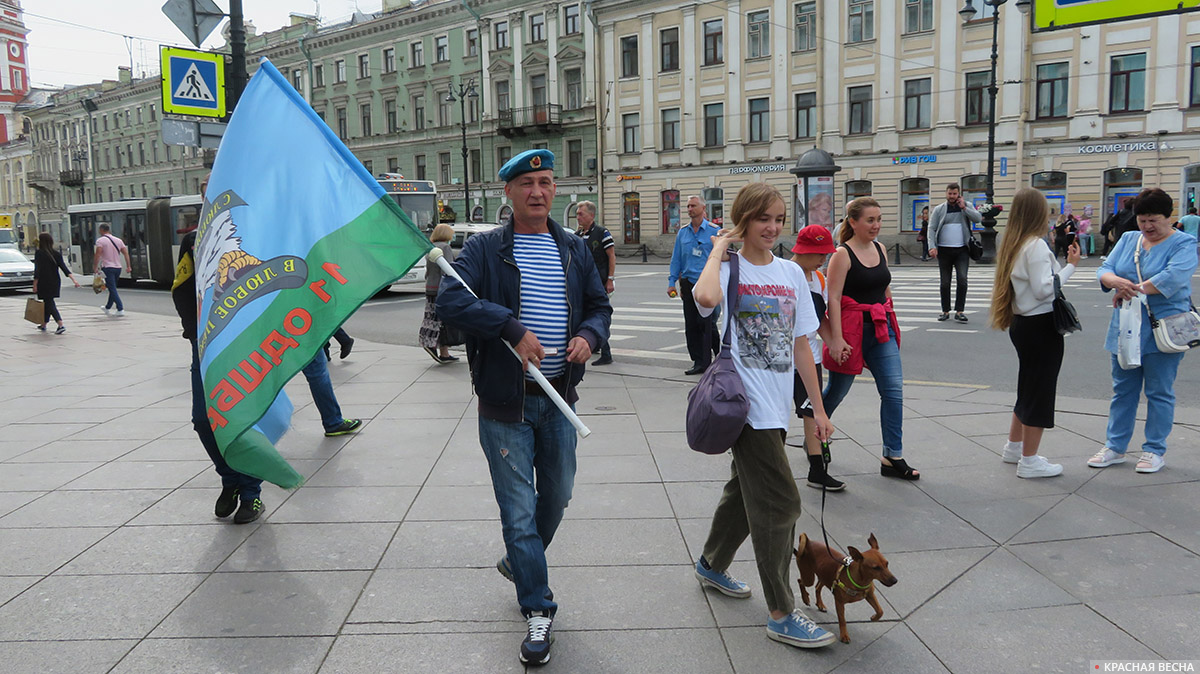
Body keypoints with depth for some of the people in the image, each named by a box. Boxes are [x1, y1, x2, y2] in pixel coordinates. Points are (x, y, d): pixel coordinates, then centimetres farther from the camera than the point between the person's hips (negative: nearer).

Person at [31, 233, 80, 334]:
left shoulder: (39, 253, -10)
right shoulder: (56, 253, 3)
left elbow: (37, 270, -13)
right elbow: (64, 268, -4)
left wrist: (35, 285, -10)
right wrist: (73, 280, -7)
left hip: (44, 283, -6)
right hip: (55, 283, 6)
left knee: (49, 304, -5)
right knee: (48, 303, 19)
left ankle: (61, 325, -21)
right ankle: (43, 325, 30)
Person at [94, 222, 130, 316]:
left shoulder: (100, 240, -6)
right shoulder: (118, 240, 11)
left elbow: (98, 254, -16)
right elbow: (126, 253, 6)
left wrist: (96, 267, -12)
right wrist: (128, 266, 7)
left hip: (107, 267, -6)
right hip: (118, 267, 6)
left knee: (113, 289, -6)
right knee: (112, 288, 20)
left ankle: (120, 309, -15)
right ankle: (108, 307, 34)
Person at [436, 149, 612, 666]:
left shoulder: (574, 250, 9)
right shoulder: (485, 249, -4)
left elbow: (599, 304, 16)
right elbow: (450, 301, -17)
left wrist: (589, 335, -7)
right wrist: (514, 328, -26)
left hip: (559, 397, 5)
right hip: (505, 403, -4)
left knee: (557, 496, 18)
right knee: (519, 509, 1)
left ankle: (517, 563, 46)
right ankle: (538, 611, 16)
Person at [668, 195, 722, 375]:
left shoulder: (714, 231, 0)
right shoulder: (682, 232, 12)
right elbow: (676, 259, 14)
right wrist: (672, 282, 7)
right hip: (688, 284, 4)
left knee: (706, 322, -10)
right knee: (691, 325, 4)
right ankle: (699, 362, 12)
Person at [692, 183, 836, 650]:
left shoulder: (791, 274, 9)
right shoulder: (729, 269, -7)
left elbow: (800, 346, 12)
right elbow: (706, 297, -34)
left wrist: (818, 408, 12)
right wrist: (720, 247, -17)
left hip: (776, 406, 7)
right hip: (746, 401, -7)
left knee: (747, 487, 21)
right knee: (780, 503, -7)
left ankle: (712, 566, 43)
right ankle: (781, 615, 5)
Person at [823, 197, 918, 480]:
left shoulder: (879, 249, 10)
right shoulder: (843, 255, -12)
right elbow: (833, 298, -16)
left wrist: (890, 323, 20)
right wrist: (836, 338, -22)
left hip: (881, 329, 6)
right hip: (851, 329, -6)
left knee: (893, 389, -3)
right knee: (837, 390, 8)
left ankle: (892, 457, 2)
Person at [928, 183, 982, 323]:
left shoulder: (967, 206, 9)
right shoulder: (939, 209, 7)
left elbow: (978, 218, -5)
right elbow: (932, 228, 1)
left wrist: (963, 207, -10)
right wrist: (932, 246, -12)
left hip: (962, 250, 0)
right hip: (944, 250, 0)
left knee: (962, 279, -12)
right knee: (945, 282, 6)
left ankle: (959, 311, -7)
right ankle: (945, 311, 15)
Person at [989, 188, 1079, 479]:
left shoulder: (1011, 244, 9)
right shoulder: (1036, 246, -17)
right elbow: (1043, 289, -20)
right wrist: (1071, 266, -13)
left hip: (1022, 322, 9)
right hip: (1041, 325, -9)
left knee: (1028, 388, 21)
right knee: (1040, 390, 0)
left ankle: (1014, 447, 33)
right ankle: (1029, 462, 7)